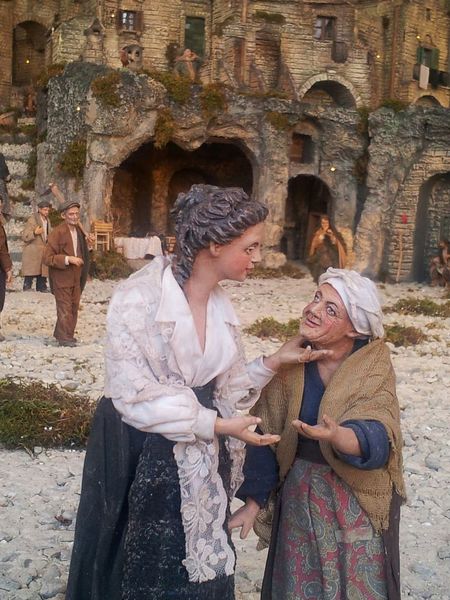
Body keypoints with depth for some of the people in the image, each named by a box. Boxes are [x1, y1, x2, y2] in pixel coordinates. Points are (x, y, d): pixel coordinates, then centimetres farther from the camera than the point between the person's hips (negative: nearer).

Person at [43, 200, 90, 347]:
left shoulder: (78, 230, 10)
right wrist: (68, 259, -25)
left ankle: (61, 334, 27)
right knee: (65, 308, -3)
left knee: (74, 306, 14)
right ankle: (64, 337, 6)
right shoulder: (57, 233, -16)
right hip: (61, 278, -8)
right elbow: (47, 258, -19)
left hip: (76, 277, 8)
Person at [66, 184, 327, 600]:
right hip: (140, 457, -6)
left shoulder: (222, 307, 5)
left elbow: (224, 387, 9)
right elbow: (133, 392, -20)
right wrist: (217, 425, -19)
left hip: (200, 465, 6)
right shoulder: (140, 297, -17)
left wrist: (274, 362, -5)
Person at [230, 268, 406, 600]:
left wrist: (335, 437, -50)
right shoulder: (291, 361, -9)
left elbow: (376, 438, -29)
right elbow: (267, 436, -4)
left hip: (358, 501, -2)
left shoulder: (373, 368, -16)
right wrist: (253, 503, -4)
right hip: (300, 499, 3)